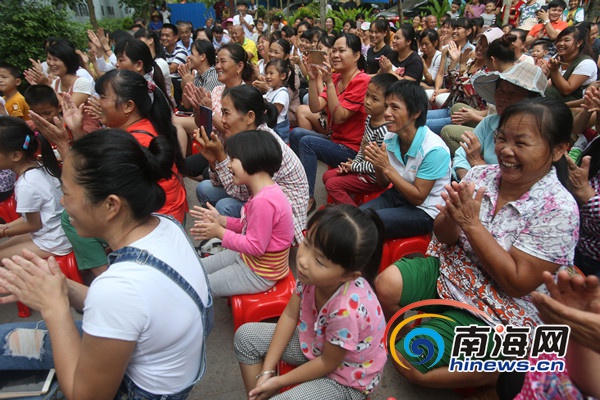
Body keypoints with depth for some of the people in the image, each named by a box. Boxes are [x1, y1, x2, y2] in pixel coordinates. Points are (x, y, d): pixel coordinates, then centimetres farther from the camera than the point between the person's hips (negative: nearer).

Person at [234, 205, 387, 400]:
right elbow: (290, 315, -10)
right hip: (315, 339, 6)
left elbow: (327, 363, -22)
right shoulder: (313, 271, -25)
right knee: (246, 335, 6)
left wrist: (279, 381, -11)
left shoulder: (347, 310, -41)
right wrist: (266, 372, -8)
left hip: (345, 378, -6)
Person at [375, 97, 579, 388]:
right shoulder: (480, 175, -7)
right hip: (449, 268, 5)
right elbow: (443, 236, -2)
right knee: (384, 285, -18)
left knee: (410, 361, -15)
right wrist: (452, 216, -26)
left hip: (496, 310, -5)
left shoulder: (558, 209, -19)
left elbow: (517, 284, -21)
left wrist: (472, 224, -27)